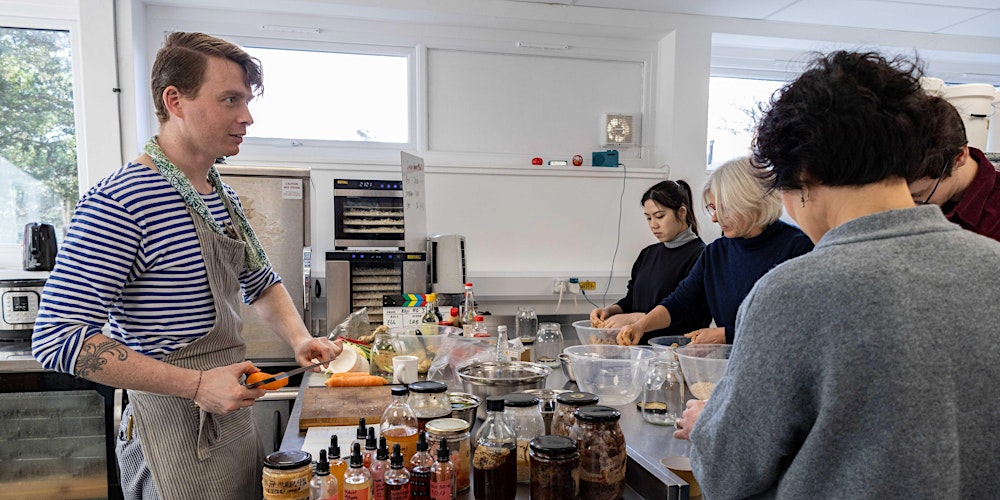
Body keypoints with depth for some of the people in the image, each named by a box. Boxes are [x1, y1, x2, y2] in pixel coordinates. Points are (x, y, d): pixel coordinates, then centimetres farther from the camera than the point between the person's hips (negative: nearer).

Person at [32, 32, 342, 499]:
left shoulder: (224, 198, 7)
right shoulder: (119, 200, -19)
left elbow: (262, 284, 18)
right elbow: (58, 338, -22)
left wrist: (300, 339, -1)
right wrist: (197, 385, -24)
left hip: (235, 415, 8)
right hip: (173, 428, -8)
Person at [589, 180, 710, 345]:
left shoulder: (700, 256, -7)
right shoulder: (648, 254, 16)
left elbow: (694, 318, -14)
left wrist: (635, 318, -16)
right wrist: (609, 310, 3)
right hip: (641, 346, 6)